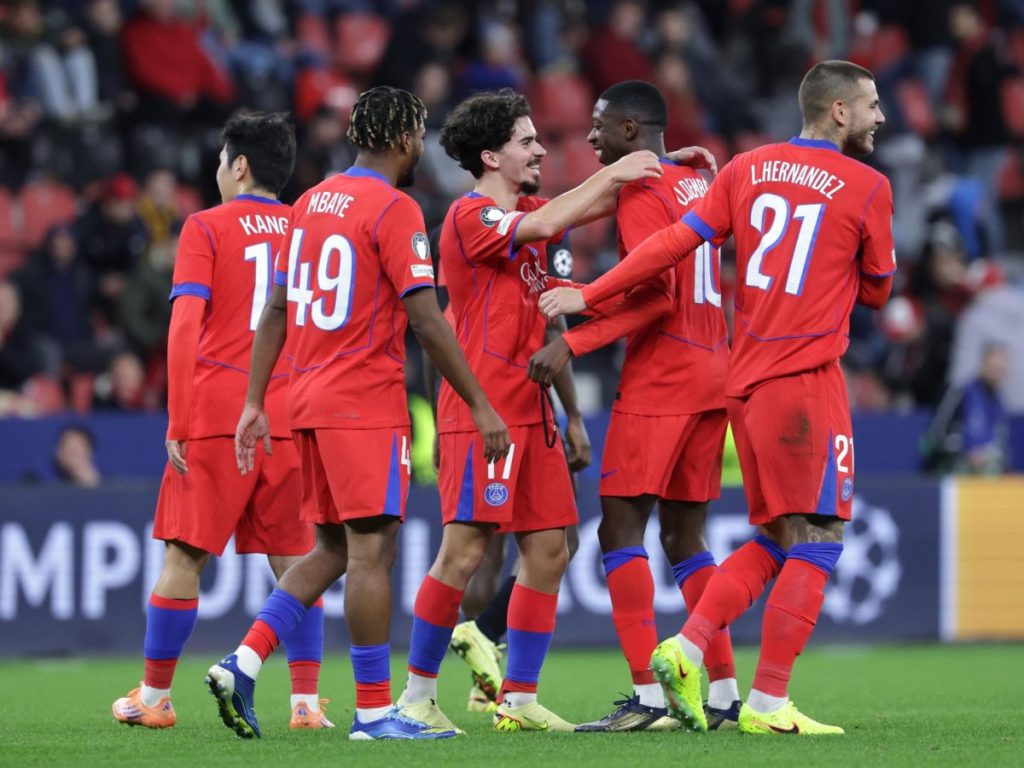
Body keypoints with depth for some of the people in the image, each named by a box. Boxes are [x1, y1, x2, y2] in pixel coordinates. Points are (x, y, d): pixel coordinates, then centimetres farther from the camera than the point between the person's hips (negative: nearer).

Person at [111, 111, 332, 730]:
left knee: (183, 557, 2)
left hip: (217, 416, -3)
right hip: (291, 417, 3)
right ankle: (307, 701, 0)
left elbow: (185, 327, -8)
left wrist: (177, 424, -8)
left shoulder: (207, 228, 0)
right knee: (294, 561, 6)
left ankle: (155, 698, 7)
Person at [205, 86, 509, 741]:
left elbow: (276, 310, 15)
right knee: (373, 547, -6)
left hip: (311, 399, 8)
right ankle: (375, 711, -6)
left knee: (335, 547, 14)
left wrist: (256, 403, 17)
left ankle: (242, 665, 3)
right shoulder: (395, 210, -10)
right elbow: (427, 322, -15)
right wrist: (480, 405, -12)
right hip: (367, 403, -8)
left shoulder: (311, 203, 14)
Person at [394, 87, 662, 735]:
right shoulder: (471, 215, -9)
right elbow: (543, 225, -23)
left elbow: (598, 206, 23)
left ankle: (520, 698, 10)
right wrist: (613, 173, -15)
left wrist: (660, 167, 10)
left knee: (549, 551, 5)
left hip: (530, 408, 9)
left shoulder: (523, 213, 17)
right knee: (465, 552, -11)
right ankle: (418, 694, -2)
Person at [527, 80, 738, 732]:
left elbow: (656, 296, -19)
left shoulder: (641, 192, -11)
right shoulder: (697, 183, 16)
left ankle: (648, 697, -15)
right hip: (714, 374, 9)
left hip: (660, 382, -9)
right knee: (684, 536, 12)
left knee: (621, 529, -7)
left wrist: (572, 343, -20)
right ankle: (725, 694, 8)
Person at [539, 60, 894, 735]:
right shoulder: (867, 188, -4)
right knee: (815, 542, -3)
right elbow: (876, 291, 8)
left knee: (773, 543, 16)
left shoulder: (747, 171, 9)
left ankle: (687, 650, 3)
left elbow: (674, 242, 2)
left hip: (746, 377, 7)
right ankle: (768, 703, -8)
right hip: (807, 380, -7)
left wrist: (588, 297, 4)